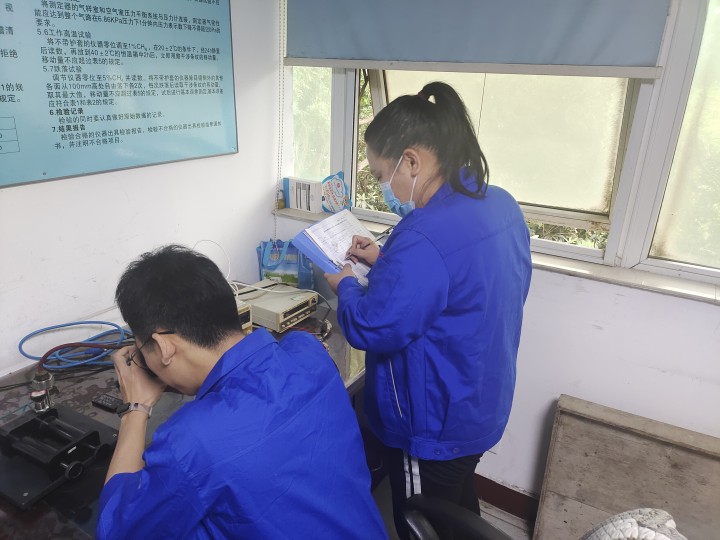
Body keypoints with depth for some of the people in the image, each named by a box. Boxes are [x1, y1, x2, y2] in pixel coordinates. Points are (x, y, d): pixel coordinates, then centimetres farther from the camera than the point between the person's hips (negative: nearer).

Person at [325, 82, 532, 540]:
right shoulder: (501, 205, -3)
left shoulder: (425, 237, -33)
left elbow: (371, 329, -26)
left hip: (433, 425, -8)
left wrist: (345, 285, -7)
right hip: (479, 407, 9)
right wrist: (386, 260, 3)